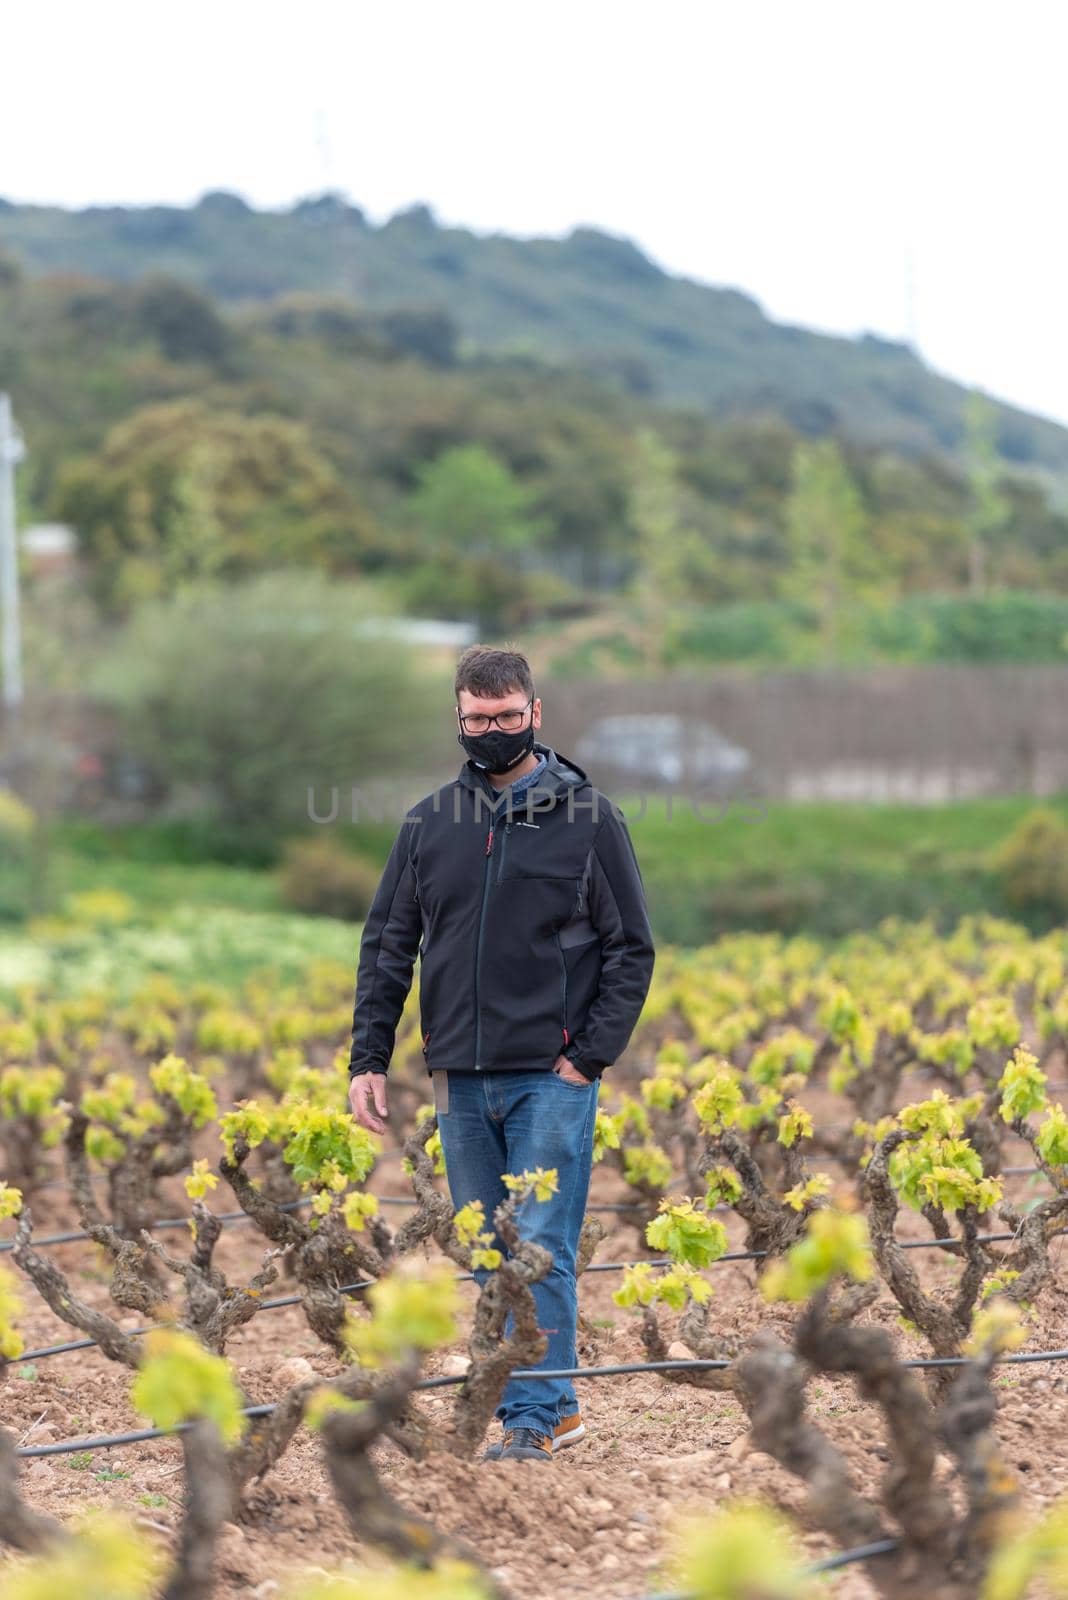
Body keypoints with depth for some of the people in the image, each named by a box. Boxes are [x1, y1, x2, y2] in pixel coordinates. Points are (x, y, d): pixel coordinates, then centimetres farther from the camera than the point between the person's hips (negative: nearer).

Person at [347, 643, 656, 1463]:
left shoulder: (589, 818, -1)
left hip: (552, 1077, -4)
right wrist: (369, 1060, 4)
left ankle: (532, 1418, -3)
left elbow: (631, 950, 0)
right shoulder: (429, 824, 9)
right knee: (491, 1256, 8)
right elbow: (387, 947, 12)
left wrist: (590, 1055, -8)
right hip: (461, 1079, 4)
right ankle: (558, 1404, 18)